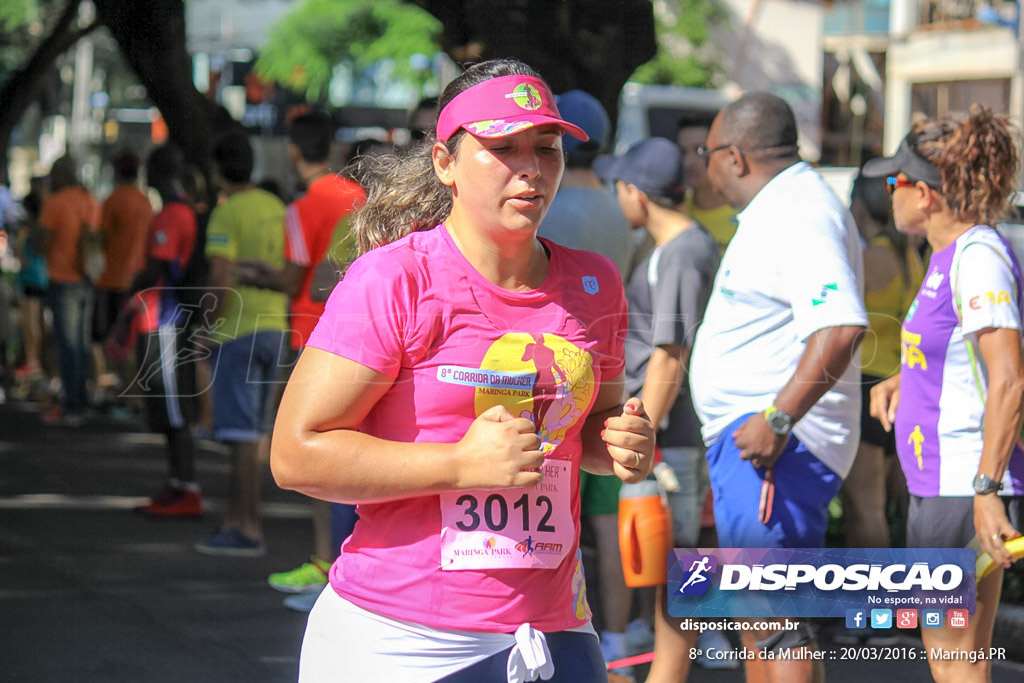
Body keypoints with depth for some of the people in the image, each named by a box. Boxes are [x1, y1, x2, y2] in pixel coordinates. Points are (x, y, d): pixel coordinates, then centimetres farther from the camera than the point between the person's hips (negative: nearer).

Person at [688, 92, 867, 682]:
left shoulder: (801, 213, -17)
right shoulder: (783, 208, 19)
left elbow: (841, 327, -31)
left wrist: (778, 419, -33)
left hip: (774, 445, -11)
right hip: (747, 435, 11)